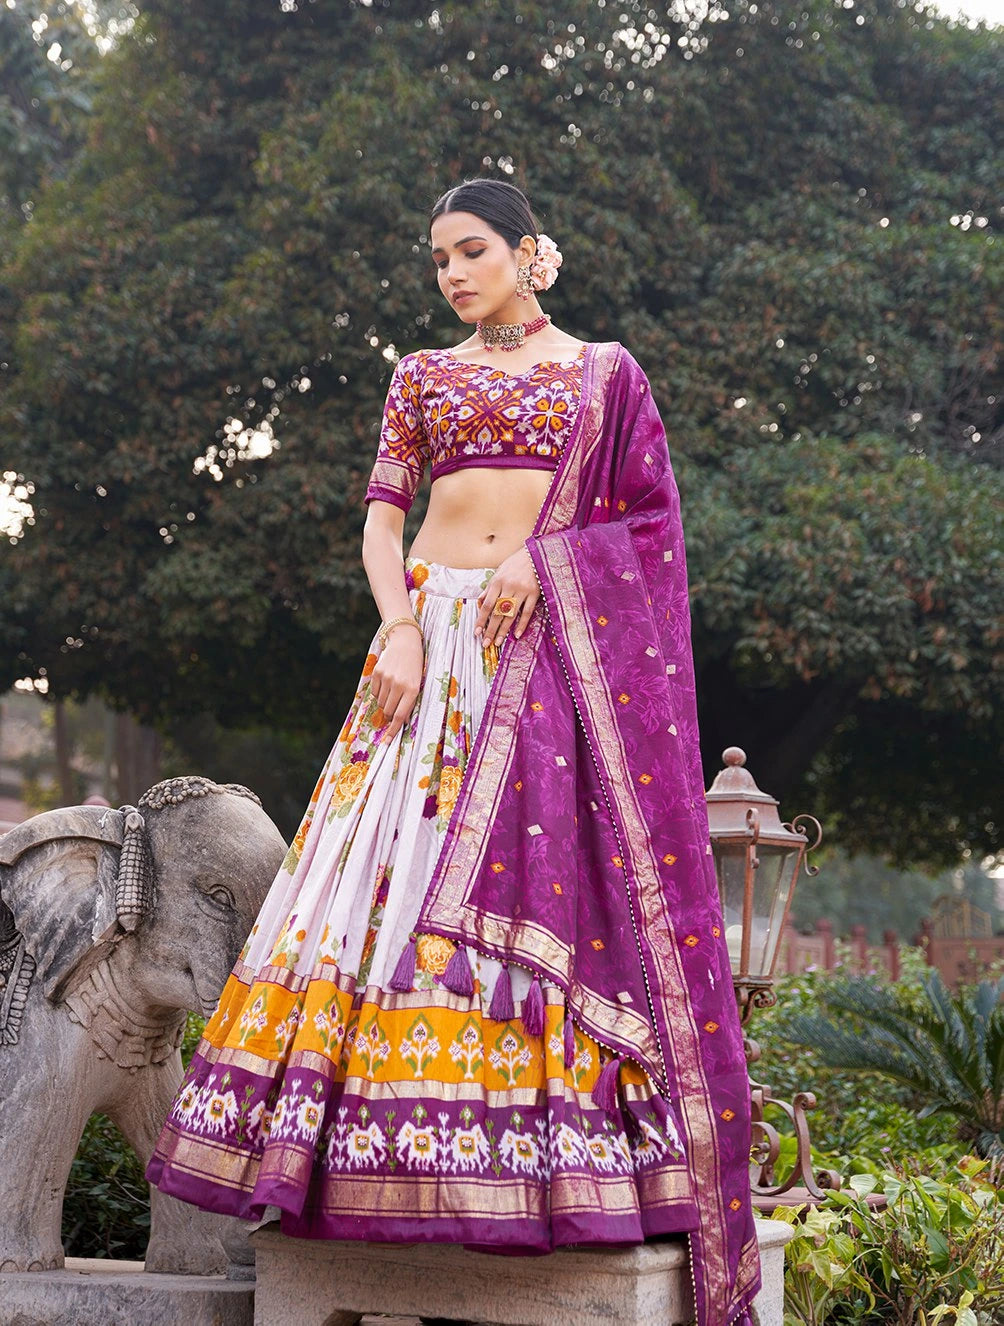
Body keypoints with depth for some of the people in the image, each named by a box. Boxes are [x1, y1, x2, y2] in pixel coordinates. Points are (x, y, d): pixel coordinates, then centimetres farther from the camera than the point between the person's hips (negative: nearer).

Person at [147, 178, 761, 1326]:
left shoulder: (604, 371, 13)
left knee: (556, 869, -9)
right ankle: (412, 1154, -4)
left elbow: (650, 515, 8)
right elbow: (382, 514, 8)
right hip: (435, 636, 2)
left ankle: (563, 1157, -5)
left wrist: (544, 554, -9)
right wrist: (399, 629, -9)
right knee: (406, 869, -7)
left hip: (558, 643, -2)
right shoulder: (422, 376, 16)